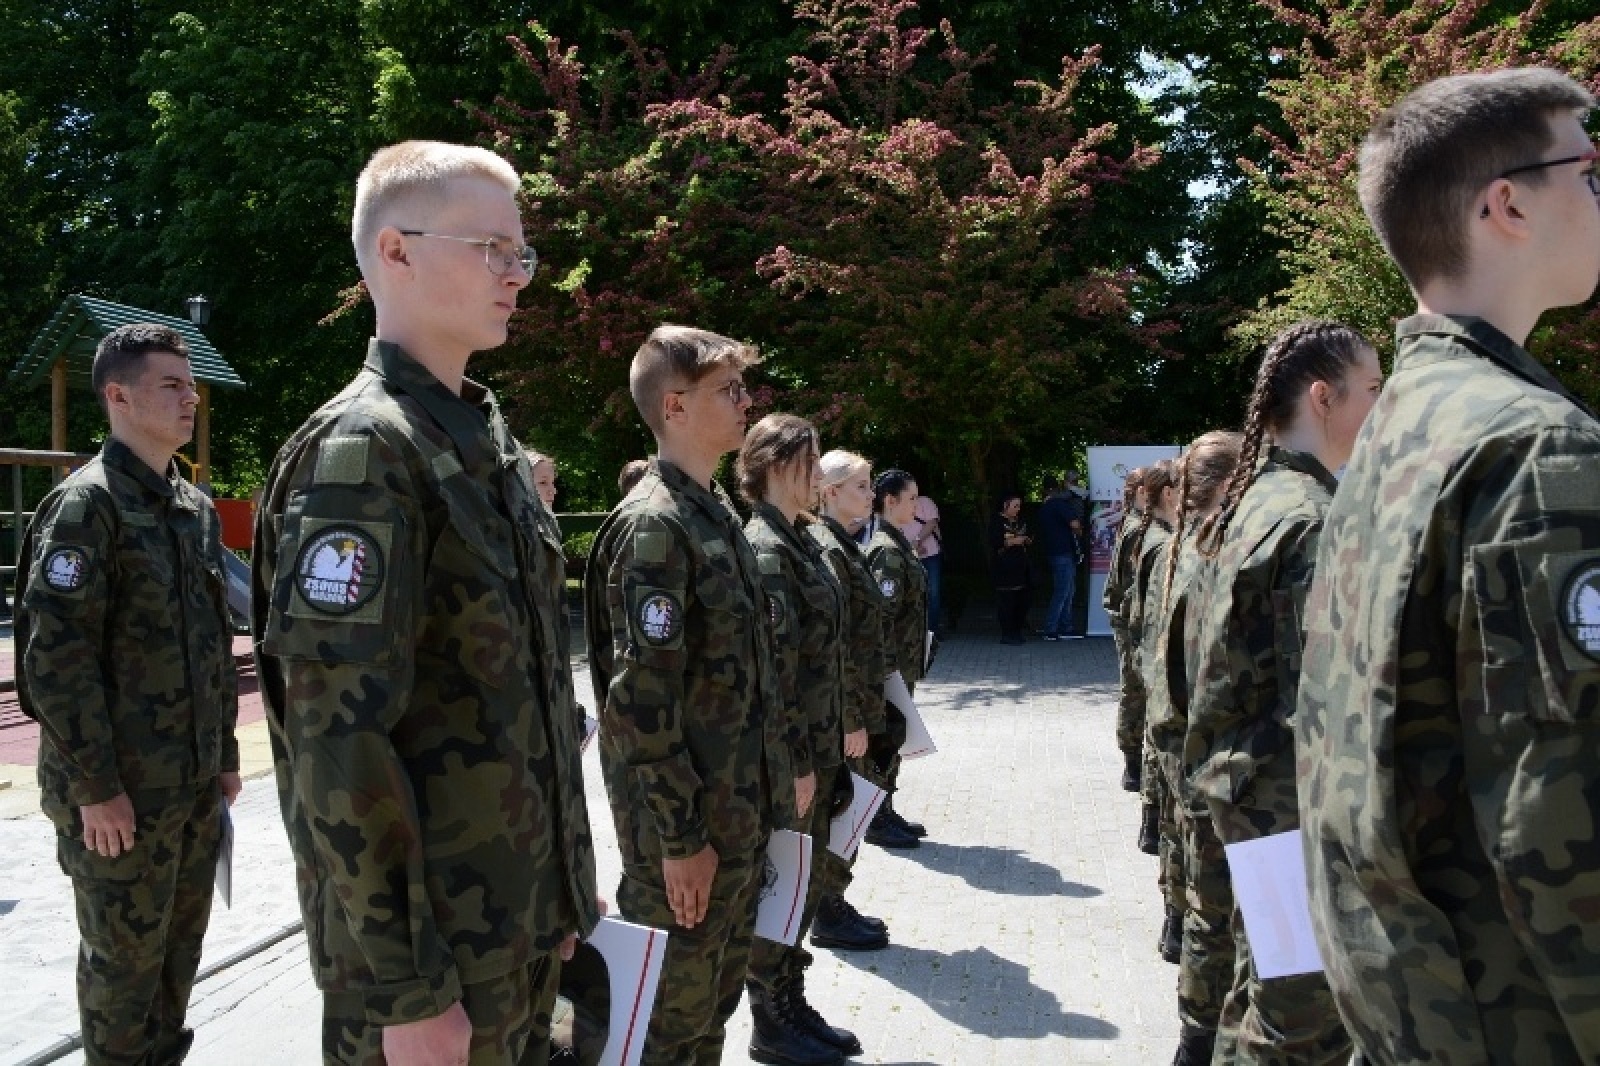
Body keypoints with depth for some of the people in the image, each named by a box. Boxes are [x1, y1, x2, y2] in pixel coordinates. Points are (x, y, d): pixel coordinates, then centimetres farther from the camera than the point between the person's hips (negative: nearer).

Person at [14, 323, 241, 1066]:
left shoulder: (196, 508, 11)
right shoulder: (86, 504, -13)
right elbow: (55, 656, -17)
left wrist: (225, 752, 15)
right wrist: (95, 788, -17)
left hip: (197, 783, 7)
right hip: (121, 790, -7)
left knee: (181, 942, 17)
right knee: (124, 955, 6)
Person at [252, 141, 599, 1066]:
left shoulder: (489, 443, 9)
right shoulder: (362, 451, -17)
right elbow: (339, 742, -22)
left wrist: (563, 888, 15)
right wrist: (406, 989, -19)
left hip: (521, 924, 8)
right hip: (434, 942, -8)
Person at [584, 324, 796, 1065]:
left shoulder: (718, 512, 11)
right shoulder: (654, 524, -18)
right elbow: (641, 699, -22)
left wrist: (777, 777, 16)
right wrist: (680, 835, -20)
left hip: (740, 811, 9)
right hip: (686, 821, -9)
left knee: (717, 998, 20)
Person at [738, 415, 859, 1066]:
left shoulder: (796, 540, 11)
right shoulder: (764, 547, -18)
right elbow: (771, 662, -22)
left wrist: (823, 750, 17)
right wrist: (795, 761, -21)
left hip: (816, 745, 9)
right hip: (789, 751, -9)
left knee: (805, 881, 18)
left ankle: (792, 1006, 32)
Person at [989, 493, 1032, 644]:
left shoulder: (1020, 521, 17)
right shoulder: (997, 521, -5)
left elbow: (1026, 538, 29)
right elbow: (993, 543, -13)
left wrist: (1027, 540, 6)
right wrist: (1013, 541, -18)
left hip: (1021, 566, 8)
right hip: (1004, 568, -8)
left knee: (1022, 600, 6)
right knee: (1006, 600, -9)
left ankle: (1016, 631, 16)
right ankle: (1006, 634, -4)